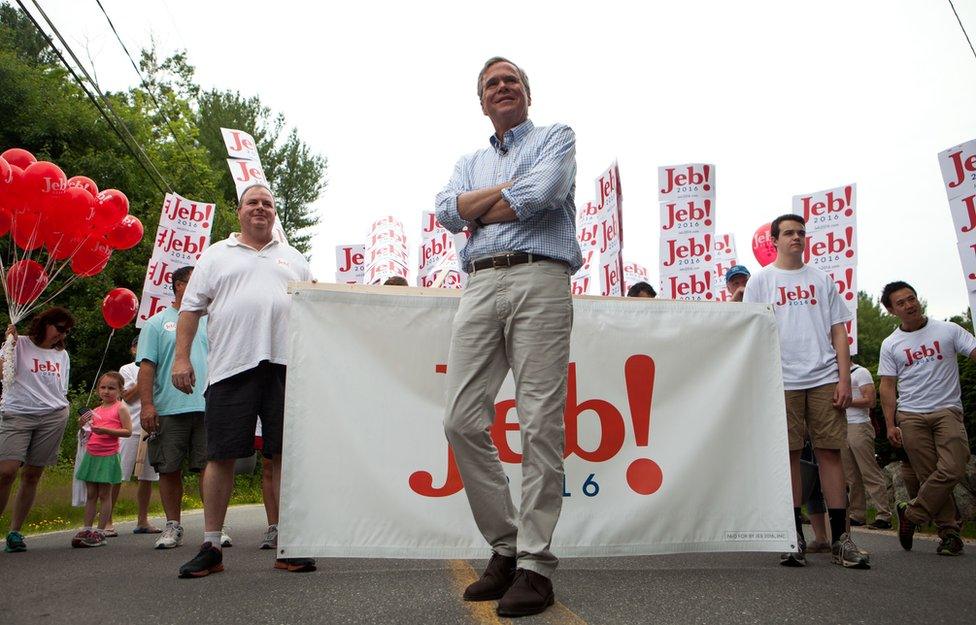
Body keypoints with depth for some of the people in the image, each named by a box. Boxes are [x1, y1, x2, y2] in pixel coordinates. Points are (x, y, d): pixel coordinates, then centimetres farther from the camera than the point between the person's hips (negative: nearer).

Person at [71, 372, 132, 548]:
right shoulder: (96, 410, 13)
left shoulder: (120, 408, -4)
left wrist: (106, 430, -20)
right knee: (91, 494, 10)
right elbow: (93, 432, 18)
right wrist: (83, 424, -2)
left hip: (108, 456, -6)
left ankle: (100, 532, 5)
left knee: (104, 494, 0)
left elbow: (128, 431, -11)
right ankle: (86, 529, 15)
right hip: (91, 454, 6)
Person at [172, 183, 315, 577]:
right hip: (231, 364, -1)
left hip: (285, 365, 1)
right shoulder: (216, 255, 16)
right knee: (221, 455, 1)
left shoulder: (293, 259, 21)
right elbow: (191, 307, 11)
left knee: (286, 455, 1)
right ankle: (211, 545, 11)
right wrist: (182, 357, 0)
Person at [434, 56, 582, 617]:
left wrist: (480, 210, 6)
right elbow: (447, 213, 9)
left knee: (541, 423, -9)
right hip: (480, 286, 5)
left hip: (539, 279, -4)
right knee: (463, 420, -5)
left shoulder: (556, 137, 17)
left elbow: (544, 193, -6)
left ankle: (535, 563, -2)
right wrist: (510, 188, 0)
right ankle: (505, 546, 9)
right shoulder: (470, 163, 30)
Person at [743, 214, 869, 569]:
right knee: (789, 455, 0)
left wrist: (844, 379, 1)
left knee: (830, 452, 0)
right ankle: (795, 536, 9)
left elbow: (838, 331, 12)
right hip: (782, 381, -2)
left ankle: (840, 538, 6)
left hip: (825, 379, 2)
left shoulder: (821, 279, 16)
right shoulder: (760, 281, 9)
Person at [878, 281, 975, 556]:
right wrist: (890, 425, 0)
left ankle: (911, 514, 1)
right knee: (929, 475, -2)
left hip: (948, 410, -1)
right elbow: (888, 387, 8)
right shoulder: (890, 345, 9)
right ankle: (949, 531, 10)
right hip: (911, 416, 1)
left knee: (952, 470, -16)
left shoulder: (947, 330, 6)